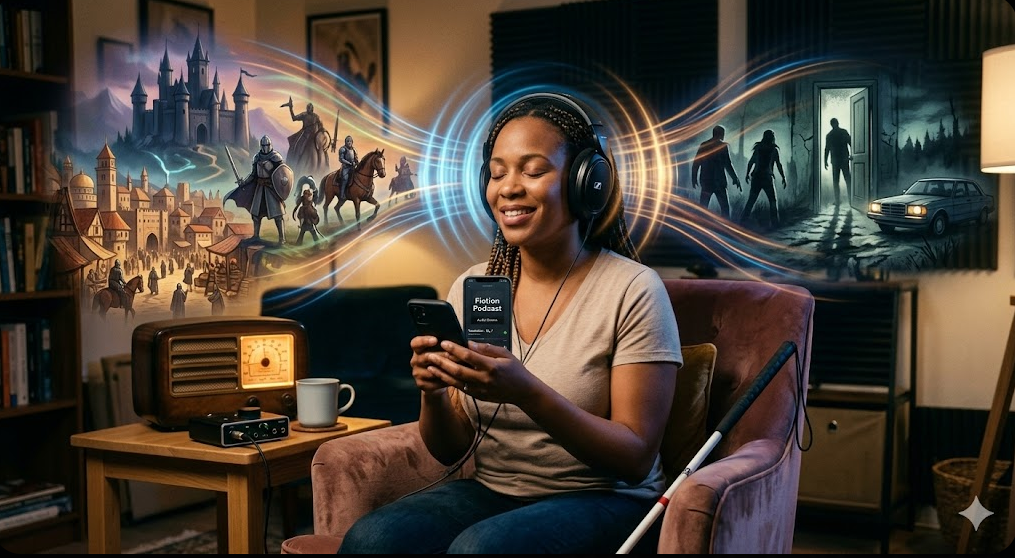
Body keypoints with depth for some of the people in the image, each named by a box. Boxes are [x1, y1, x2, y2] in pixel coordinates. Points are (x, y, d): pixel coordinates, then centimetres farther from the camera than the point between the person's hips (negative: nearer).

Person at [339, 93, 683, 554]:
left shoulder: (633, 290, -12)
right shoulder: (470, 287, 2)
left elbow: (637, 459, -14)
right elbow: (449, 450, 5)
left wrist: (527, 392, -29)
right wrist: (434, 395, -18)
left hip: (602, 500, -4)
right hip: (491, 490, 4)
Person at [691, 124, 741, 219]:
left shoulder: (703, 145, 6)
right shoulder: (723, 146, -6)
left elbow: (696, 163, 7)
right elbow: (728, 165, -11)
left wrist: (694, 178, 18)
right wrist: (736, 179, -5)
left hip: (706, 181, 4)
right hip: (719, 182, -4)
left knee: (702, 207, 10)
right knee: (724, 207, 2)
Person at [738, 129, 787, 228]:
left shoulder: (758, 148, 6)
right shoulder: (774, 149, -6)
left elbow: (751, 162, 11)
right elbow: (779, 165, -10)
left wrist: (748, 174, 24)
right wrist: (784, 178, -4)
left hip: (756, 177, 3)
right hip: (767, 178, -3)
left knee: (751, 200, 8)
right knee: (773, 201, 9)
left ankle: (742, 221, 2)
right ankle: (775, 223, 6)